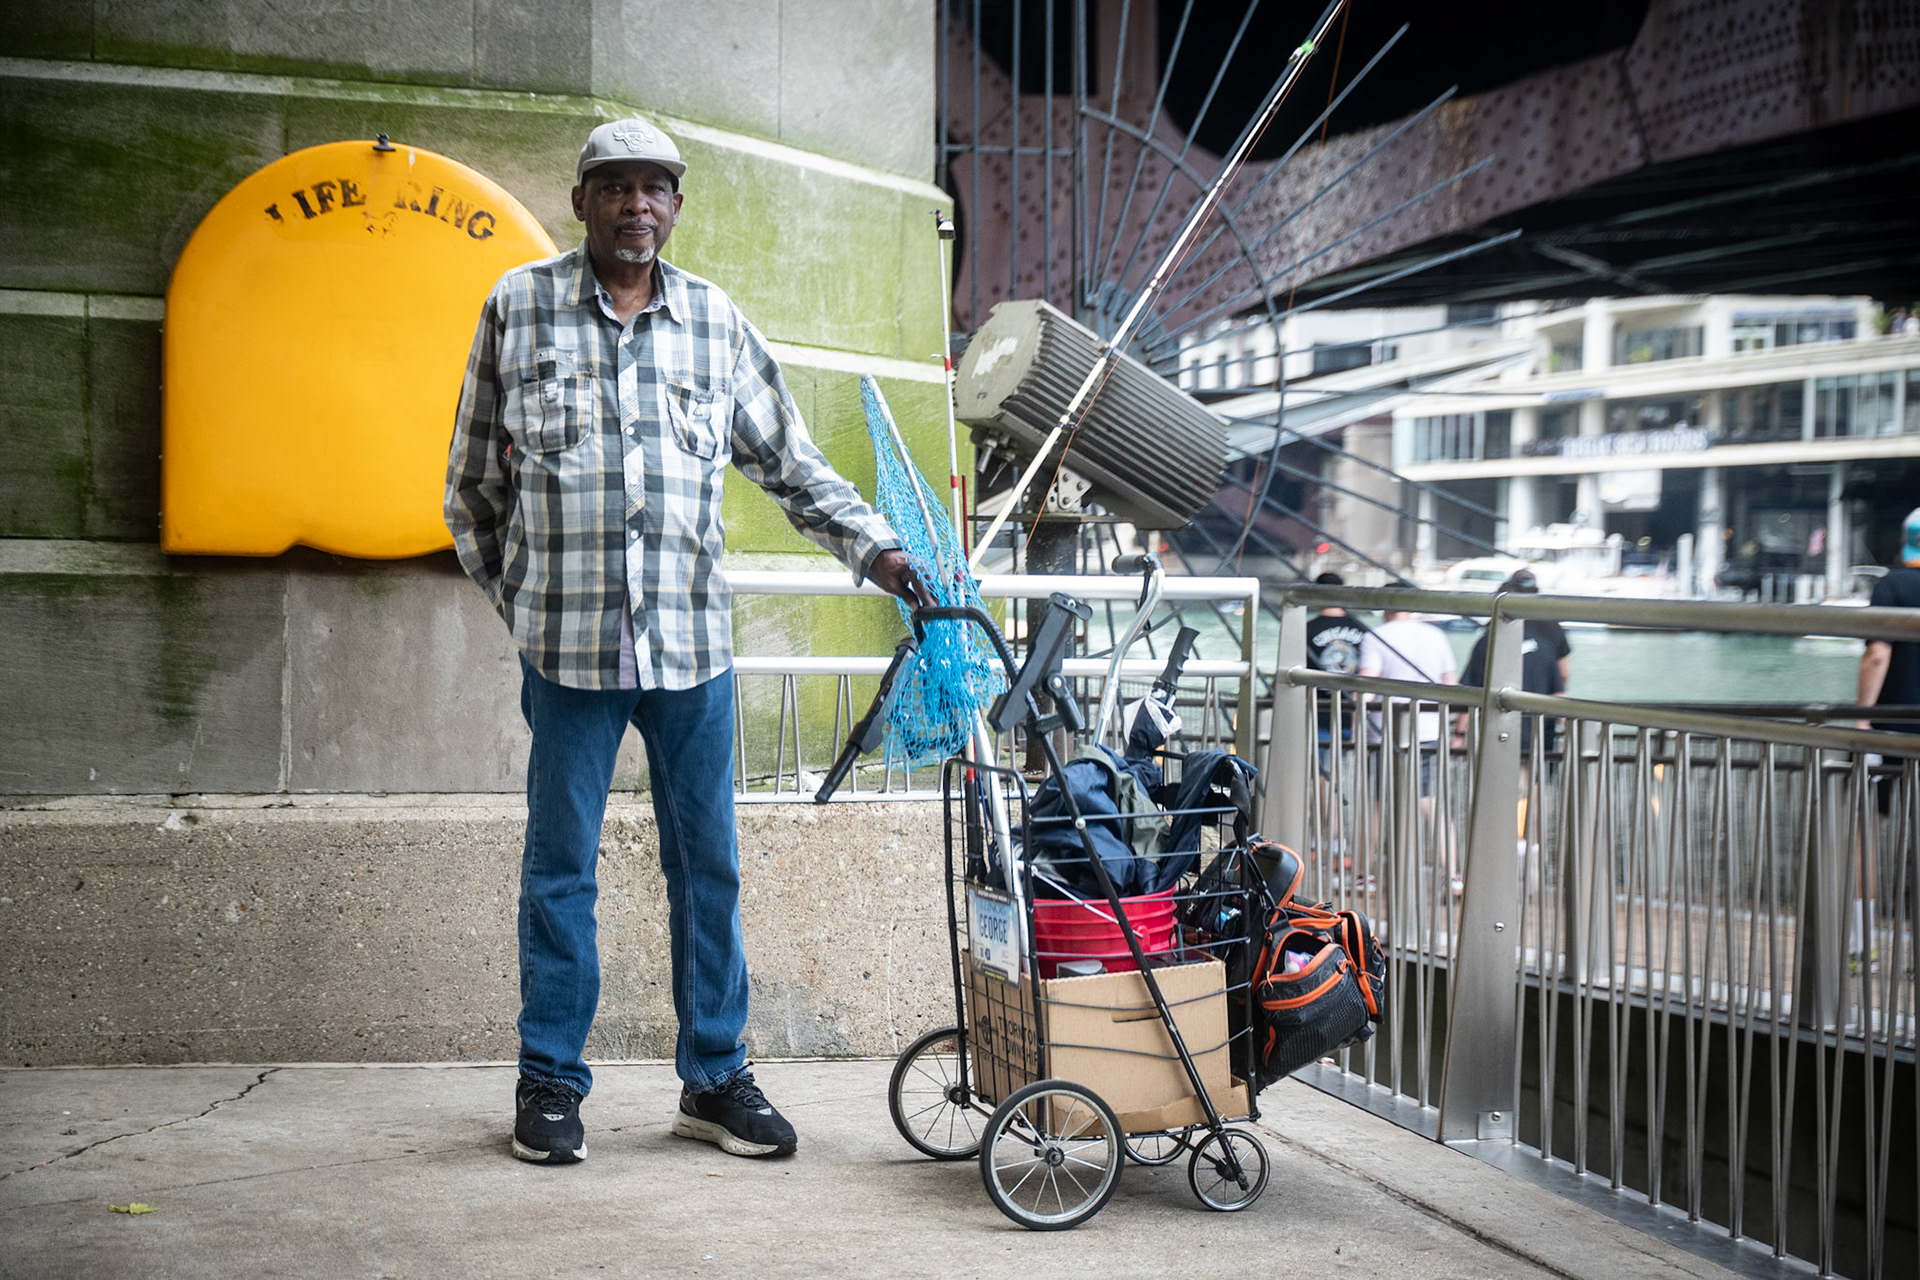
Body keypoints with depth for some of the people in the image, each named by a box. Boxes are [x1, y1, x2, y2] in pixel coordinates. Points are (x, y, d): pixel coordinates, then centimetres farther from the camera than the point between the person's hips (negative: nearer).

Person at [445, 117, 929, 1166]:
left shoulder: (716, 321, 10)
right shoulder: (520, 306, 5)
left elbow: (789, 461, 14)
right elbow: (472, 479, 11)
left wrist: (873, 547, 3)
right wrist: (517, 595, 9)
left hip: (692, 639, 2)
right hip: (566, 641, -2)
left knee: (706, 862, 6)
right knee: (561, 863, 4)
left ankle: (715, 1077, 17)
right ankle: (550, 1081, 16)